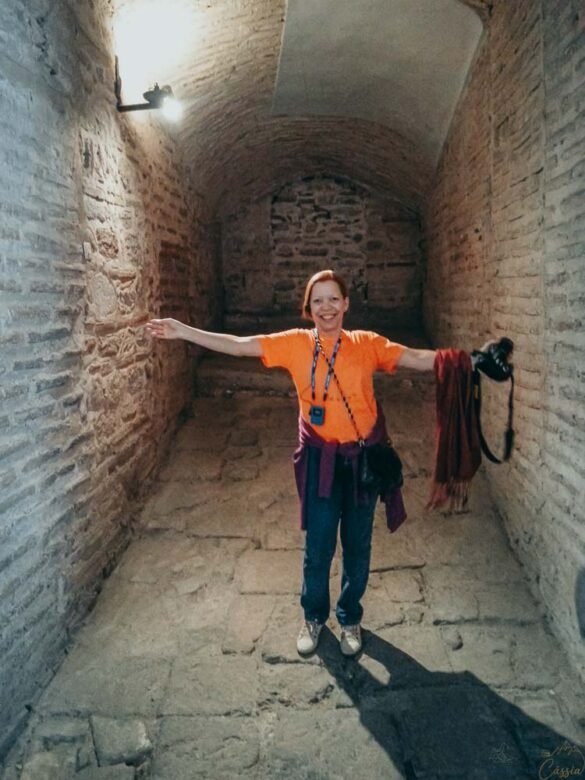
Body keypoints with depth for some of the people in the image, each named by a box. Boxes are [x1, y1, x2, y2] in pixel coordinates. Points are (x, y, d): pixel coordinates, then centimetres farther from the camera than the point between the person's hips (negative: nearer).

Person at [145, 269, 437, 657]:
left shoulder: (367, 344, -3)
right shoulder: (296, 344, -4)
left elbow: (417, 358, -7)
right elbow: (237, 345, -8)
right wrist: (182, 331, -13)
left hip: (363, 457, 1)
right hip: (320, 459, 0)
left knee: (357, 544, 14)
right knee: (318, 545, 9)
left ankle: (350, 617, 38)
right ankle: (314, 616, 36)